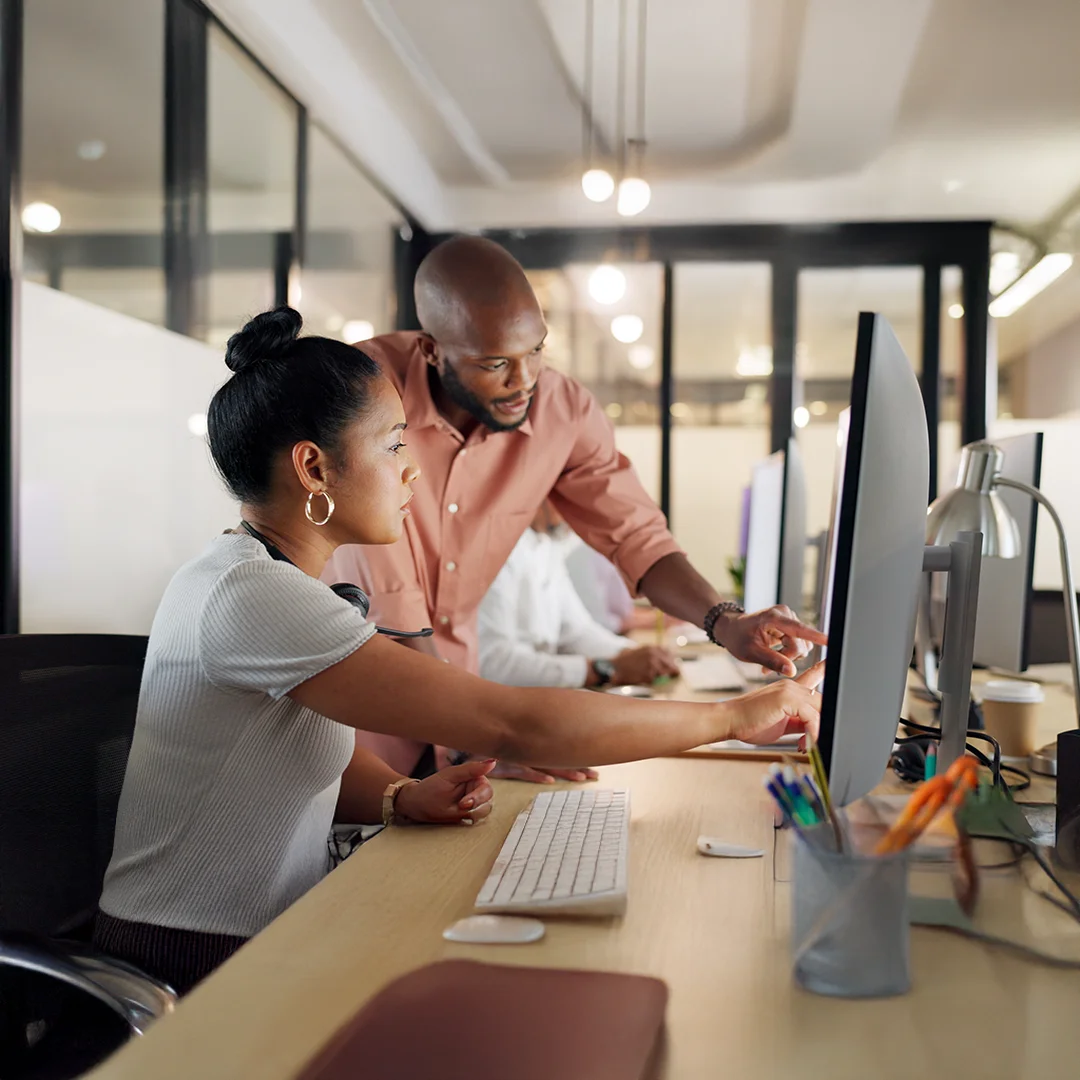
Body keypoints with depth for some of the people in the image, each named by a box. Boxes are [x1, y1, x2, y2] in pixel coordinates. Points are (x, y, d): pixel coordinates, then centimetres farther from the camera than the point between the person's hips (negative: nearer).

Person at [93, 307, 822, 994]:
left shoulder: (277, 581, 6)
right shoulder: (249, 596, -26)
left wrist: (400, 799, -10)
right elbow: (516, 725, -30)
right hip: (194, 970, -8)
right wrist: (734, 717, -20)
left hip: (266, 945, 8)